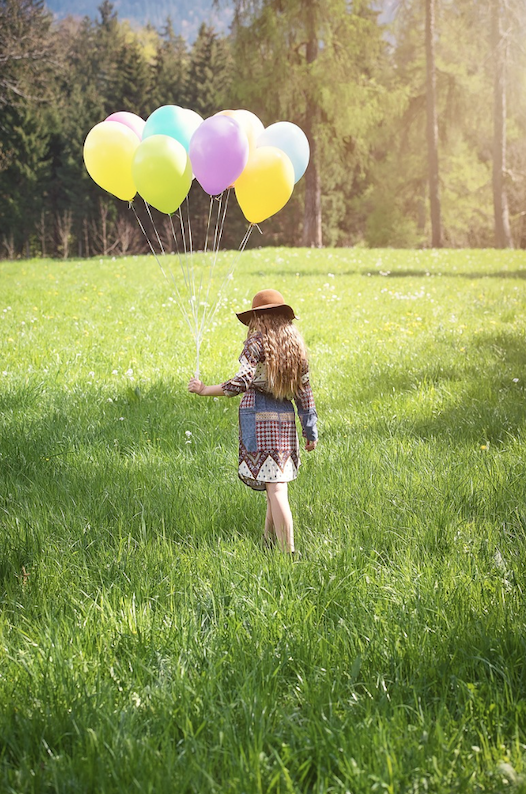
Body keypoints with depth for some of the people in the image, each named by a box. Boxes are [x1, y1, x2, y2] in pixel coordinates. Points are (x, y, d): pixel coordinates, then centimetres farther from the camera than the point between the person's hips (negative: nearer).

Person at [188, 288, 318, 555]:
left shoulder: (257, 343, -7)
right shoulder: (295, 344, 10)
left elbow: (242, 382, -20)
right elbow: (305, 391, 11)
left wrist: (204, 390, -13)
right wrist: (310, 432, 15)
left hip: (259, 417, -5)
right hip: (285, 419, 6)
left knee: (275, 488, -6)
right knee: (277, 483, 14)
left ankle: (287, 551, -7)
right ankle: (269, 541, 22)